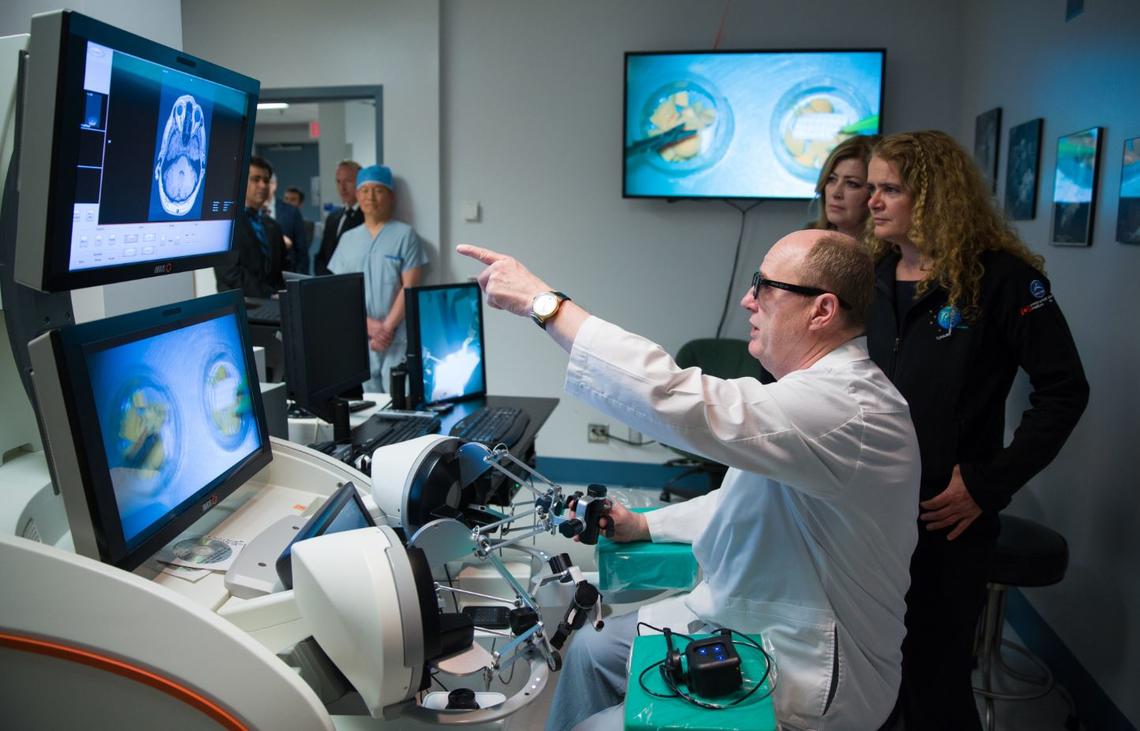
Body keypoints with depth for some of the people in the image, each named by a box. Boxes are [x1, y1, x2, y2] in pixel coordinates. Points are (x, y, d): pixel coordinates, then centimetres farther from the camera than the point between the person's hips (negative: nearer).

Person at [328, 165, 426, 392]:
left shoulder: (405, 235, 1)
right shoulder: (348, 239, 12)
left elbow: (409, 288, -6)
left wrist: (387, 327, -12)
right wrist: (368, 324, -8)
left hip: (398, 339, -4)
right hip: (359, 339, 4)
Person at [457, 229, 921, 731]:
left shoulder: (851, 407, -30)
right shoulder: (823, 389, 4)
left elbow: (677, 401, -40)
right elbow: (745, 501, 16)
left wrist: (542, 301, -33)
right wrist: (645, 525, 8)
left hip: (800, 683, -9)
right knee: (593, 647, 14)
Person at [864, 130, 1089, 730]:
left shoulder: (999, 276, -10)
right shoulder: (872, 273, 7)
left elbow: (1063, 389, -10)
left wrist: (990, 485, -14)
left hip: (946, 517, -5)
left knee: (933, 678, 6)